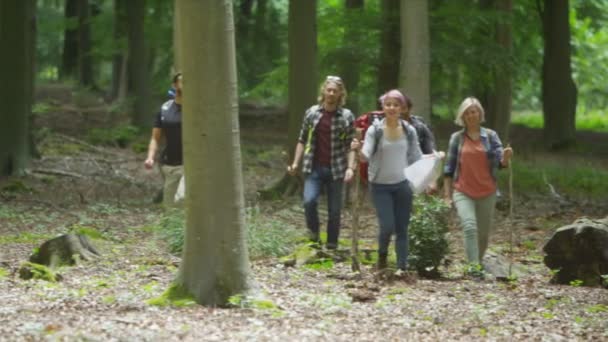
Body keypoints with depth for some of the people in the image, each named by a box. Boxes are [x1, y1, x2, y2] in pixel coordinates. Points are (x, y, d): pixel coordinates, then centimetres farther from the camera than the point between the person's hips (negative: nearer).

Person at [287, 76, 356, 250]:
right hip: (314, 168, 1)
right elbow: (302, 140, 11)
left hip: (335, 169, -1)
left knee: (334, 209, 4)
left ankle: (332, 246, 16)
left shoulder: (347, 116, 0)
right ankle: (313, 234, 2)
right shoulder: (311, 113, 5)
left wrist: (350, 167, -14)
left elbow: (350, 145, -2)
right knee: (309, 201, -20)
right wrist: (295, 163, 3)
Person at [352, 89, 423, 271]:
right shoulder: (375, 130, -9)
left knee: (402, 229, 4)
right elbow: (366, 156, -17)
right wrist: (358, 149, -37)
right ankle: (382, 254, 19)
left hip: (402, 185, 3)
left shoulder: (409, 131, 0)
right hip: (380, 186, -3)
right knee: (387, 226, -12)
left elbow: (416, 158, 9)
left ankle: (402, 267, 11)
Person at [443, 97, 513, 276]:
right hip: (463, 192, -1)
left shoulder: (490, 136, 3)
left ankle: (478, 262, 30)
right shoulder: (457, 138, 3)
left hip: (486, 192, 1)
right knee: (470, 227, -21)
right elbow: (449, 168, 7)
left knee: (483, 233, 8)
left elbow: (500, 163, -5)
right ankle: (473, 266, -26)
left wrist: (506, 157, -28)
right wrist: (447, 194, 4)